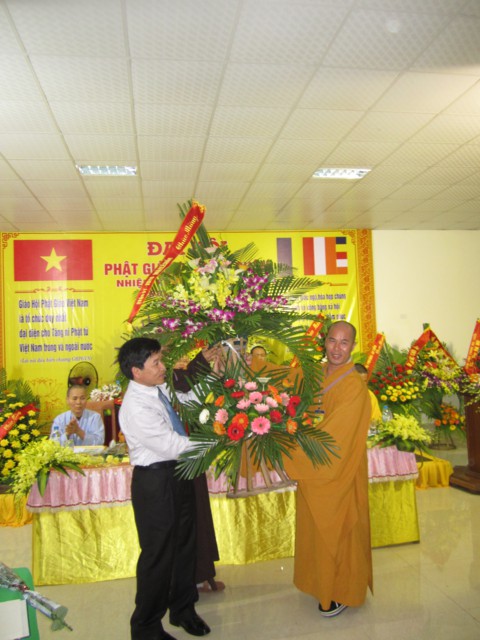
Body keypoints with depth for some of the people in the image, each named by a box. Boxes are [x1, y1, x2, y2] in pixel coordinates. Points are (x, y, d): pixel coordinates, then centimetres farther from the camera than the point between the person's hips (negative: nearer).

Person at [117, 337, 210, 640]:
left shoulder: (160, 388, -2)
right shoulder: (136, 407, -26)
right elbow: (173, 446, -26)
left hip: (179, 474, 8)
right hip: (156, 482, -8)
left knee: (185, 545, 23)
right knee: (158, 555, 9)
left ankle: (183, 609, 46)